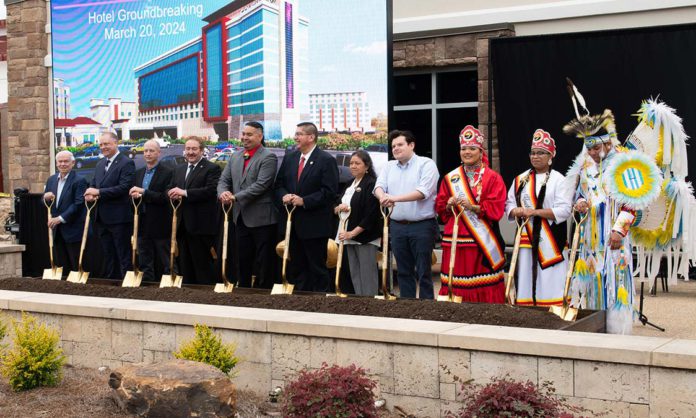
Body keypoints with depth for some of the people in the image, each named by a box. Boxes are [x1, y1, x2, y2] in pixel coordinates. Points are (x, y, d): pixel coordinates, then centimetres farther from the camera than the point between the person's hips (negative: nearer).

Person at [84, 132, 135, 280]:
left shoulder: (126, 163, -10)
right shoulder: (100, 164, 15)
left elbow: (125, 187, -20)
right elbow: (93, 185, 17)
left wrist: (99, 192, -21)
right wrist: (90, 194, -7)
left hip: (119, 218, -8)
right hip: (102, 218, 8)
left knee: (124, 257, -2)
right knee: (108, 256, 14)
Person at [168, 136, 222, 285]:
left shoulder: (212, 168, -5)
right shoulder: (179, 169, 18)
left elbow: (211, 190, -19)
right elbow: (170, 190, 15)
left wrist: (184, 193, -21)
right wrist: (174, 194, -10)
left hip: (201, 226, -7)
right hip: (182, 225, 7)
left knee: (203, 265, -3)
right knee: (185, 266, 13)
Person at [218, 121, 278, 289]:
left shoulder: (268, 157, -10)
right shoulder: (235, 157, 13)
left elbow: (261, 185, -20)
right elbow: (224, 180, 11)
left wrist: (235, 197, -22)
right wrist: (223, 193, -13)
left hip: (261, 219, -7)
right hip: (241, 218, 7)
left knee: (264, 265, -1)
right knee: (243, 262, 14)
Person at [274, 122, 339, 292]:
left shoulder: (326, 160, -8)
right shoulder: (289, 158, 11)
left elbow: (329, 191, -14)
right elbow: (279, 184, 14)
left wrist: (304, 201, -20)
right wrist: (284, 196, -8)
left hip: (315, 225, -6)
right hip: (293, 222, 6)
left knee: (317, 267, 1)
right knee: (296, 266, 13)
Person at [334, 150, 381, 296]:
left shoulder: (371, 184, -9)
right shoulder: (351, 185, 17)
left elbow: (371, 213, -16)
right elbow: (335, 209, 18)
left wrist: (353, 232, -17)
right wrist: (339, 208, -6)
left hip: (365, 237, -8)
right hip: (350, 236, 8)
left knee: (367, 276, -8)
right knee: (355, 276, 9)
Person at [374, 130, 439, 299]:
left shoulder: (426, 164, -4)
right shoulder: (389, 167, 14)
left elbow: (423, 191, -17)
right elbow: (379, 186, 1)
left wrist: (395, 198, -24)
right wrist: (383, 197, -23)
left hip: (422, 226, -5)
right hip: (397, 226, 5)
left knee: (423, 271, -2)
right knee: (403, 271, 10)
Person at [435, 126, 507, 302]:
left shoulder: (493, 178, 2)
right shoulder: (450, 178, 12)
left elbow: (496, 209, -7)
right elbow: (440, 208, 11)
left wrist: (473, 207, -21)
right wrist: (450, 205, -11)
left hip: (483, 241, -3)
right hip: (455, 240, 3)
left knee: (484, 287, -4)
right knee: (457, 285, 1)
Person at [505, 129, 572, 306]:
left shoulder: (559, 180, -1)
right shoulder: (520, 180, 14)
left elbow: (564, 210, -10)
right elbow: (509, 205, 14)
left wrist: (534, 212, -15)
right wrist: (517, 211, -10)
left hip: (550, 240, -4)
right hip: (526, 238, 4)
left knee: (550, 283, -8)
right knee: (526, 281, 4)